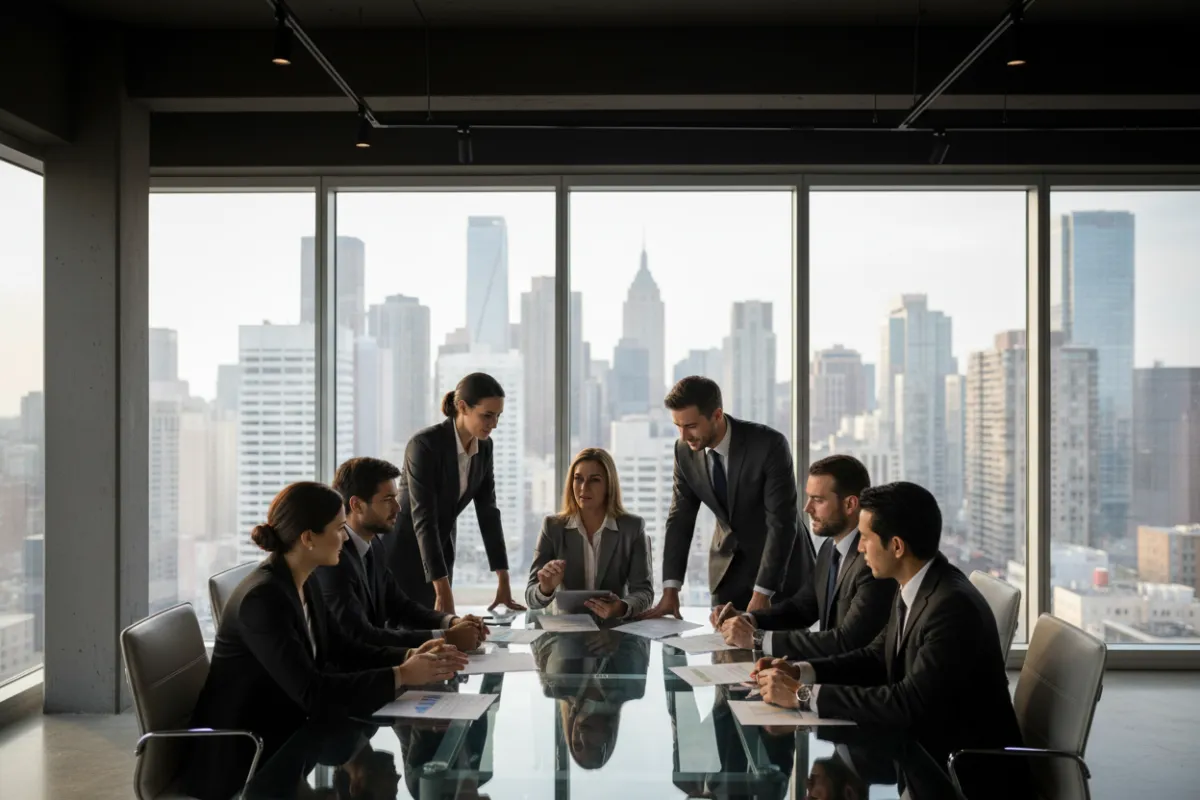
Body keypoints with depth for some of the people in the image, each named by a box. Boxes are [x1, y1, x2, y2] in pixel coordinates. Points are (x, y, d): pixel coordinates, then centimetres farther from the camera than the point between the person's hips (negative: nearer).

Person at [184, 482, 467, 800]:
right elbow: (312, 693, -29)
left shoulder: (301, 584, 2)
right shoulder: (263, 598, -26)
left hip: (282, 739, 8)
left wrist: (408, 656, -7)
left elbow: (341, 649, 8)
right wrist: (401, 676, -25)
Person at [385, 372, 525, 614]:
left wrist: (503, 581, -6)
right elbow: (423, 518, -31)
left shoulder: (484, 446, -4)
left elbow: (488, 511, -1)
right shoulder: (424, 444, -26)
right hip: (403, 550, -6)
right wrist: (443, 590, -36)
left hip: (439, 549, 6)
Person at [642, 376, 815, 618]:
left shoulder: (769, 445, -26)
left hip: (781, 564, -4)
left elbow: (782, 523, -26)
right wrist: (670, 590, -13)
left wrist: (761, 594, -28)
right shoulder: (685, 450, -10)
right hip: (728, 566, 4)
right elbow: (680, 518, -5)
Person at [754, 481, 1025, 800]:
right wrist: (800, 672, -5)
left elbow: (910, 703, -30)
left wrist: (803, 694, -26)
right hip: (926, 747, 7)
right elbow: (878, 657, 10)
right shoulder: (913, 586, 1)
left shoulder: (953, 607, -26)